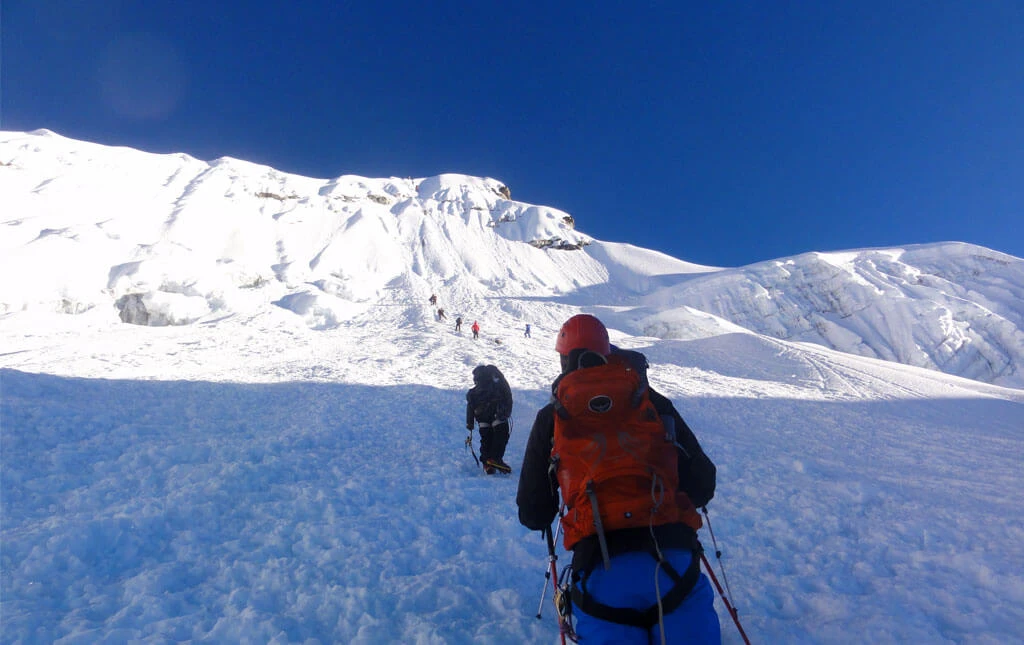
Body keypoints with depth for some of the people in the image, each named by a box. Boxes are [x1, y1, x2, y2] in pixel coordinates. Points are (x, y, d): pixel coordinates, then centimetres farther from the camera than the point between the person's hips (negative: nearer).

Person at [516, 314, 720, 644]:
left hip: (601, 569, 0)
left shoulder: (550, 418, 8)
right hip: (673, 559, 1)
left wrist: (541, 515, 35)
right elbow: (703, 486, 14)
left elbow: (533, 516, 12)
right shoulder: (653, 402, 10)